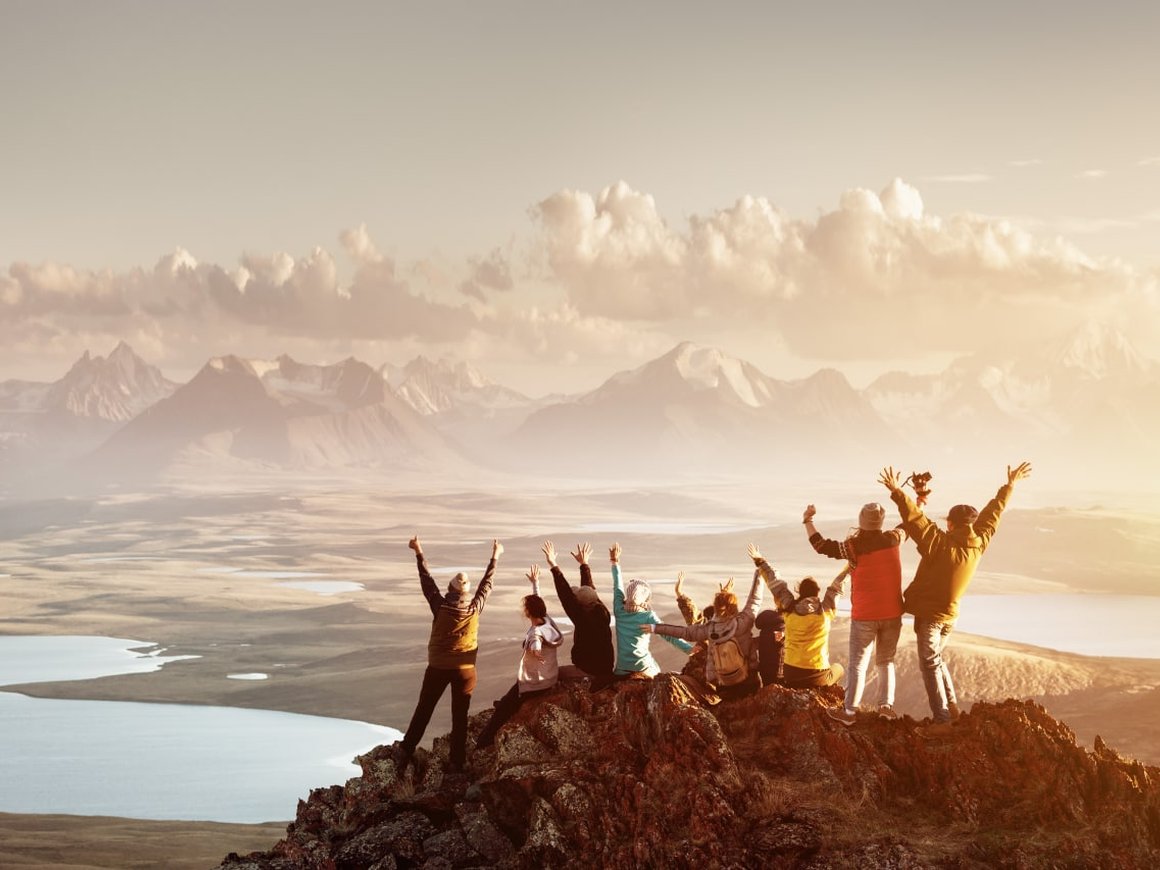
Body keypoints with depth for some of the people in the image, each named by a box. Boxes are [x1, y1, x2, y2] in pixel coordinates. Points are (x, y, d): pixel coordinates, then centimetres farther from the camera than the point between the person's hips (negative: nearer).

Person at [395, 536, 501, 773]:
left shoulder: (440, 607, -14)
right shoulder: (475, 609, -10)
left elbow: (427, 582, -2)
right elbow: (486, 585, 5)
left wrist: (419, 553, 10)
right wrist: (495, 558, 19)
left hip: (438, 668, -1)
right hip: (465, 670, 1)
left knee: (423, 712, 10)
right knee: (460, 717, 7)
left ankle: (405, 753, 8)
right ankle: (457, 763, 9)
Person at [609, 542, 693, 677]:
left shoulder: (620, 611, 2)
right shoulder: (648, 616, -7)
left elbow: (617, 587, 14)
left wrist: (615, 563, 25)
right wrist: (690, 649, -22)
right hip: (645, 669, -2)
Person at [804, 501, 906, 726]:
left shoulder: (855, 546, -15)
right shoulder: (892, 540, -3)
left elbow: (821, 546, -14)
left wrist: (808, 521, -2)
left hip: (864, 616, -3)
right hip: (892, 614, 4)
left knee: (858, 664, 2)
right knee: (886, 661, 17)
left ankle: (850, 710, 0)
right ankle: (886, 704, 9)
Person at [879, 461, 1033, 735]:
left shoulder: (940, 543, -22)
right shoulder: (979, 544, -4)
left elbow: (915, 519, -30)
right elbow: (993, 513, 7)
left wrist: (897, 493, -31)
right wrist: (1009, 486, 18)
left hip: (928, 614, -7)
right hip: (949, 614, 7)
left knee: (930, 665, -1)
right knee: (937, 658, 26)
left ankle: (942, 720, -3)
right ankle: (952, 706, 26)